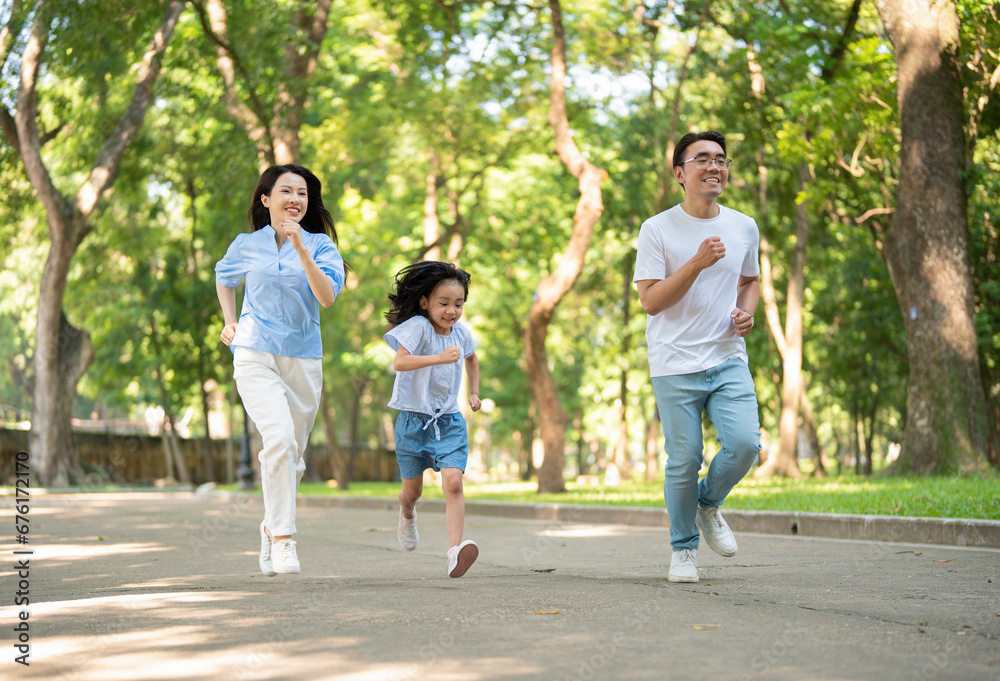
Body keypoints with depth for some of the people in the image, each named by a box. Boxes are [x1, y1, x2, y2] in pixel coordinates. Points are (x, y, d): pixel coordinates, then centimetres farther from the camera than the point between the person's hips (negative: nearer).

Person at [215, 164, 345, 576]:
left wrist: (300, 248, -23)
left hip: (304, 360, 2)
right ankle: (283, 539, -19)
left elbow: (328, 296, -17)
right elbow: (224, 279, 27)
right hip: (255, 357, -2)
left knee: (291, 454, 10)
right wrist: (229, 322, 14)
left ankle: (271, 527, 35)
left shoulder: (320, 245, 1)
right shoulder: (246, 246, 5)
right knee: (279, 438, -24)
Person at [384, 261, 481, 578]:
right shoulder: (418, 327, -15)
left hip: (449, 420, 3)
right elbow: (399, 362, -32)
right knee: (412, 489, 12)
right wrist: (438, 358, -41)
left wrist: (474, 393, 20)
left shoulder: (461, 333, 2)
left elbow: (471, 358, 27)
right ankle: (407, 515, 48)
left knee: (453, 481, -18)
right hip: (414, 418, -2)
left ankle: (455, 550, -26)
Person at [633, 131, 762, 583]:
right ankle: (683, 549, 19)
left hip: (729, 360, 3)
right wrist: (697, 263, -19)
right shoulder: (657, 230, -4)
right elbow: (650, 301, -9)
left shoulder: (745, 228, 9)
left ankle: (710, 504, 17)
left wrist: (747, 310, 3)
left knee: (744, 443, -14)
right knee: (684, 461, -2)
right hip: (676, 364, -3)